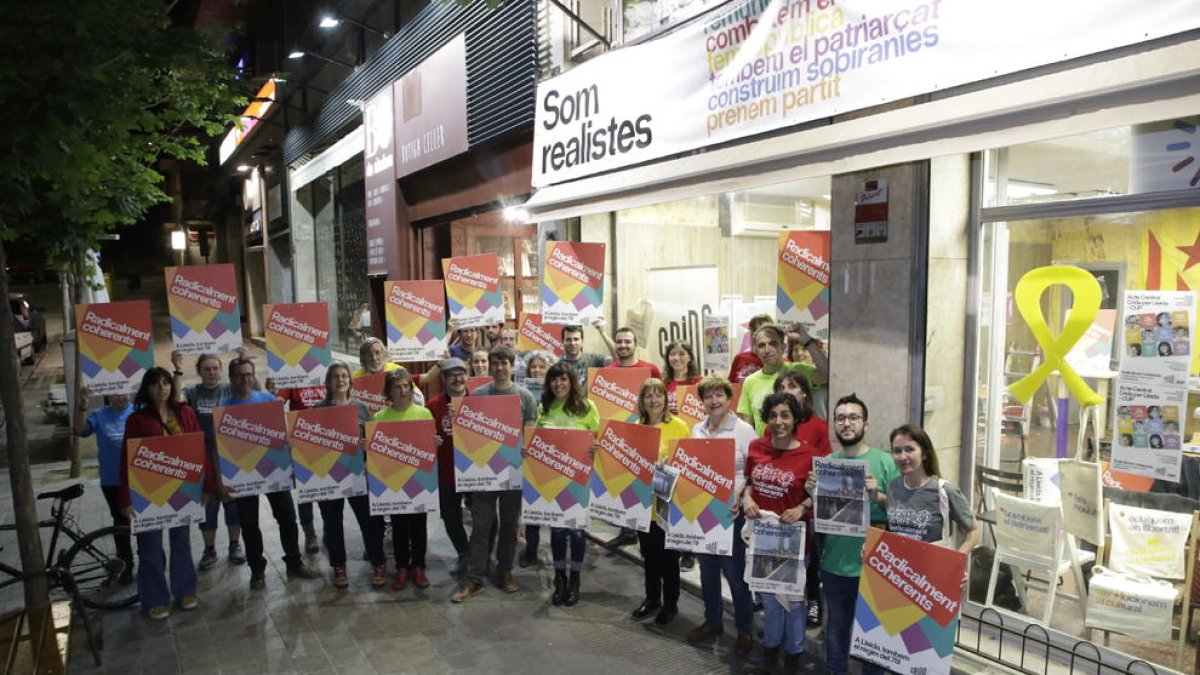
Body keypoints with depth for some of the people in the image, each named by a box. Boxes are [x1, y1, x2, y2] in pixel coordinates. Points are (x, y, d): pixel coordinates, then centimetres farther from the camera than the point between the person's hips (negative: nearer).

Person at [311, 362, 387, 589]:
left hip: (358, 471, 0)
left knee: (369, 518, 2)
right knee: (332, 522, 9)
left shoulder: (360, 407, 4)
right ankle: (338, 566, 24)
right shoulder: (318, 408, 1)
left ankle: (378, 564, 16)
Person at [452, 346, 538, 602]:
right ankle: (475, 578, 10)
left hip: (514, 468, 0)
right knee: (481, 524, 3)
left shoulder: (525, 396, 1)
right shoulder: (477, 394, 2)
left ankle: (504, 572, 25)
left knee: (509, 523, 12)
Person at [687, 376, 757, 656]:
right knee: (707, 568, 15)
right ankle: (712, 621, 33)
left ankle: (745, 630, 19)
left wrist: (741, 498, -21)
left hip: (731, 510, -5)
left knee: (735, 571, 2)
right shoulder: (697, 430, 8)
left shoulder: (744, 430, -7)